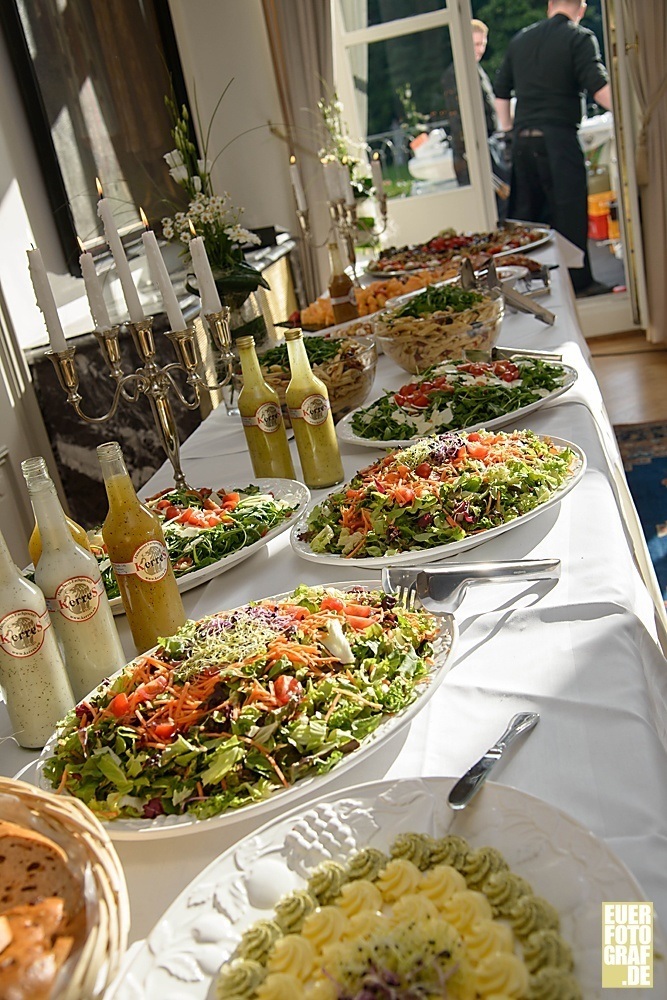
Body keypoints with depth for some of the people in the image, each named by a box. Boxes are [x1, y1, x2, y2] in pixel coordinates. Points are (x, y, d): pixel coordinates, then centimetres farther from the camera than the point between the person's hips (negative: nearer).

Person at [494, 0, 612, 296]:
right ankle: (579, 280, -1)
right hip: (558, 138, -6)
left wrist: (508, 129, 30)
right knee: (570, 211, -3)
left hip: (522, 139, 6)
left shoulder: (520, 40, 16)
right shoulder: (580, 38, -2)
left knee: (524, 211, 12)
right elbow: (598, 88, -13)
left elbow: (501, 91, 20)